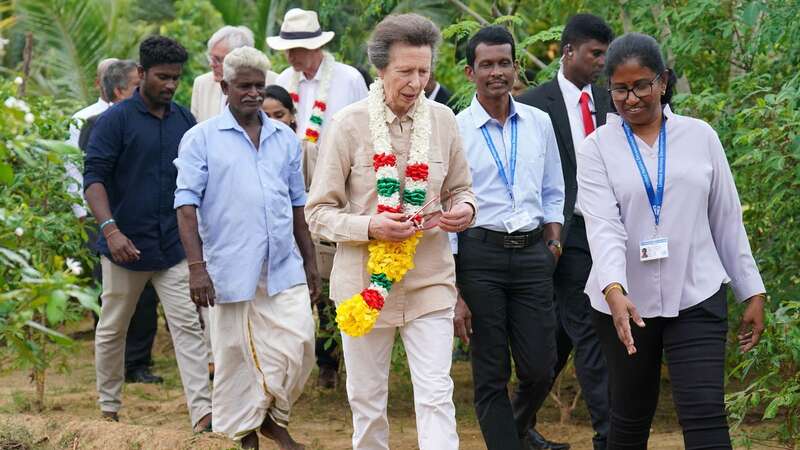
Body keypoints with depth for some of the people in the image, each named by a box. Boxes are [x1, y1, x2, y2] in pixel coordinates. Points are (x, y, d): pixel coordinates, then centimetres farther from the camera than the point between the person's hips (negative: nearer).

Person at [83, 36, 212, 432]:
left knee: (188, 325, -7)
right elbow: (94, 178, -12)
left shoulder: (184, 120, 8)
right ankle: (109, 407, 24)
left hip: (175, 247, 3)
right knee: (113, 329, 10)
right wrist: (110, 229, -24)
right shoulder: (116, 120, -6)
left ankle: (202, 413, -12)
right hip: (126, 245, -3)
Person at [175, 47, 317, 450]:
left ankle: (274, 418, 16)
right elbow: (187, 204, -6)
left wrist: (310, 261, 16)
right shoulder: (201, 139, -1)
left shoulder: (286, 139, 12)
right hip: (231, 269, -3)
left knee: (298, 343, -4)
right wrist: (196, 266, -15)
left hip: (284, 267, 4)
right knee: (235, 356, 3)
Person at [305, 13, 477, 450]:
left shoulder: (442, 120, 1)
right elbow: (318, 212, -4)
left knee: (436, 396, -7)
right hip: (365, 280, -1)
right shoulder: (348, 124, -7)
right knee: (366, 399, 11)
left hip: (429, 281, 1)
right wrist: (369, 226, -21)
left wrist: (464, 208, -9)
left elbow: (459, 188, 15)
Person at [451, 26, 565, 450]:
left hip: (532, 255, 3)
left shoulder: (539, 123, 9)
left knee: (540, 368, 2)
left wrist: (553, 241, 3)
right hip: (479, 255, -3)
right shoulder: (455, 132, -2)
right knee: (491, 375, 1)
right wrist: (453, 294, -5)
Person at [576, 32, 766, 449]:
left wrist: (752, 292, 7)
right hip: (624, 301, 0)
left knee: (705, 415, -11)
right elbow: (602, 225, -16)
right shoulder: (597, 148, -1)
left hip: (697, 297, 0)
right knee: (630, 416, 11)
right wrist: (614, 291, -31)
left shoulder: (700, 136, 4)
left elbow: (727, 220, 8)